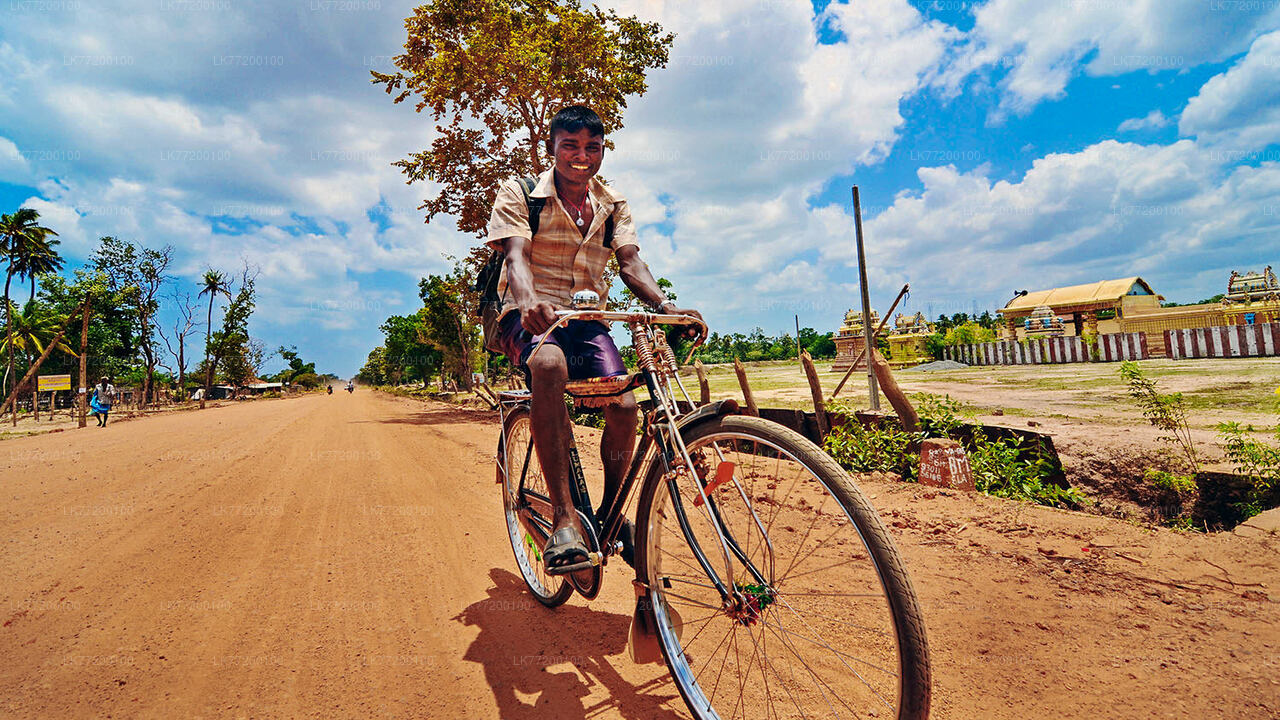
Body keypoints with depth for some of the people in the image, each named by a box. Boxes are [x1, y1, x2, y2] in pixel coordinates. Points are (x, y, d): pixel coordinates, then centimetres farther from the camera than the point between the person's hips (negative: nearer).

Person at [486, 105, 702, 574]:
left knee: (623, 405, -18)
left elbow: (630, 262, -3)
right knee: (549, 364, -38)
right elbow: (516, 255, -15)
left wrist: (664, 305, -24)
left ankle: (610, 513, 8)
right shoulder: (519, 194, 1)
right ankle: (565, 517, -34)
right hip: (532, 318, -3)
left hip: (588, 321, 4)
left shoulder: (613, 205, 11)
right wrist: (529, 302, -39)